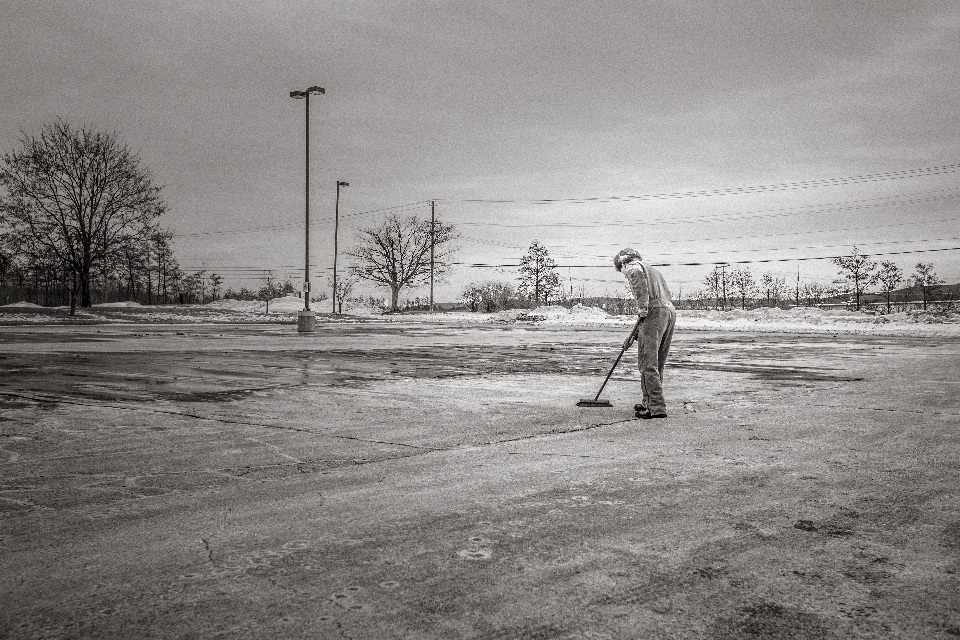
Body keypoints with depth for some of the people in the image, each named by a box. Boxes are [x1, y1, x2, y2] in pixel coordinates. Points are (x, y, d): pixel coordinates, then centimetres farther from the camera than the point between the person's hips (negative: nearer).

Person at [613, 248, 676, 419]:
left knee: (648, 364, -6)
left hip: (654, 312, -9)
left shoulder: (633, 267, 9)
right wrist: (633, 335, 32)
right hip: (670, 311, 9)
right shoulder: (654, 271, 34)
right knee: (657, 364, 16)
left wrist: (642, 306, -22)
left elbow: (637, 274, -19)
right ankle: (649, 402, 26)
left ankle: (657, 408, -9)